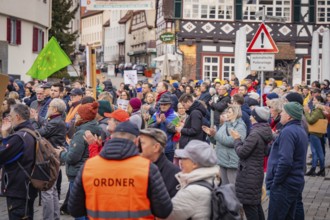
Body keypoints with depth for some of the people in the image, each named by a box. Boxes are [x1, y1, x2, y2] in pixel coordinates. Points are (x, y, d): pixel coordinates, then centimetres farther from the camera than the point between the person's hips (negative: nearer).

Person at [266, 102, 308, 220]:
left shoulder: (288, 132, -18)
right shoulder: (301, 130, 13)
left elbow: (285, 161, -25)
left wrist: (275, 182, -17)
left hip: (284, 185, -10)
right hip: (296, 182, 10)